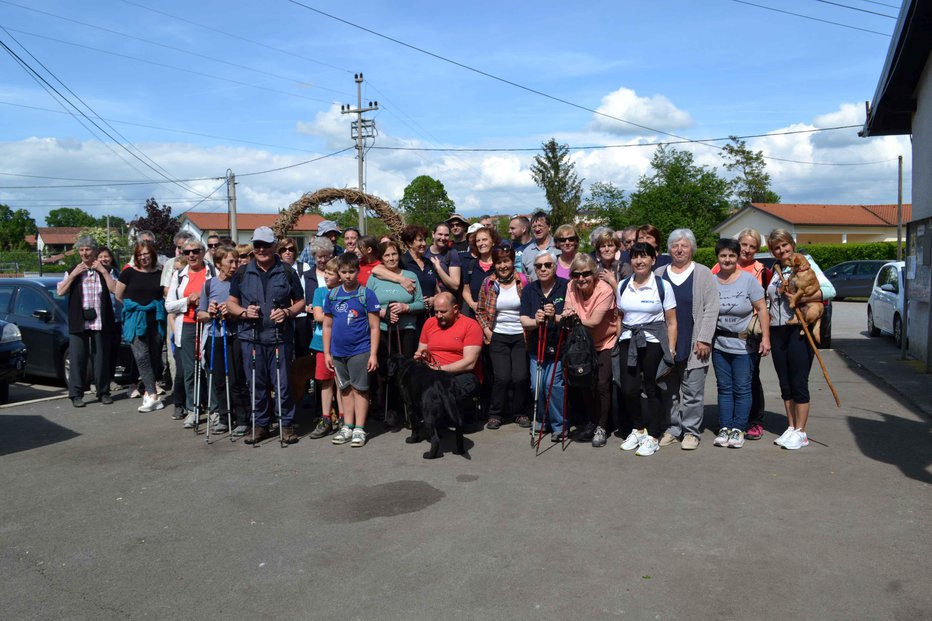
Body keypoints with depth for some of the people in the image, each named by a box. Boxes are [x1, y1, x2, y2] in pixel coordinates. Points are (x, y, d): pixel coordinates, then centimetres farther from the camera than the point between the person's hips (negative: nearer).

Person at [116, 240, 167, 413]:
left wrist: (155, 307, 2)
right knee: (142, 357, -11)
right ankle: (153, 396, -13)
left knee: (155, 357, 4)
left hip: (155, 321, 2)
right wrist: (135, 307, 10)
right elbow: (118, 295, 8)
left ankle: (148, 392, 16)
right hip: (135, 322, -2)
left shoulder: (160, 273, 9)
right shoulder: (129, 273, 3)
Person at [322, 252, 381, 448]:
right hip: (338, 352, 4)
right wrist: (326, 352, 7)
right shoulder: (332, 295, 6)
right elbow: (327, 326, 11)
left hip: (360, 350, -4)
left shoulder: (366, 294, -6)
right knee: (346, 389, 13)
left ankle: (359, 430, 10)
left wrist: (373, 354, -10)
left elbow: (374, 327, -6)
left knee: (359, 389, 2)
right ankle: (347, 427, 23)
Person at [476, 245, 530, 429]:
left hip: (520, 336, 0)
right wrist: (487, 330, -2)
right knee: (502, 377, -10)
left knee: (520, 377, -6)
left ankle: (520, 412, 16)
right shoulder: (488, 283, 2)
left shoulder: (523, 281, -1)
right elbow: (480, 310, 9)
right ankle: (495, 414, 10)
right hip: (498, 337, 0)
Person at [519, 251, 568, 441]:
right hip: (537, 346, 4)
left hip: (559, 346, -4)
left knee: (552, 384, -14)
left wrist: (555, 317, -29)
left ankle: (559, 426, 3)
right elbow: (524, 321, -2)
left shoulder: (566, 287, -9)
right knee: (536, 386, 2)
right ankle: (541, 422, 25)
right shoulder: (529, 290, 3)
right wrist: (536, 321, -23)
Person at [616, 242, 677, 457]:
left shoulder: (663, 286, -3)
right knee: (628, 389, 0)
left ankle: (653, 437, 15)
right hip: (628, 341, 4)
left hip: (653, 342, -3)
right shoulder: (623, 286, 9)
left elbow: (671, 322, -2)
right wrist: (617, 341, 9)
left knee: (652, 390, 2)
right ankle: (638, 429, 24)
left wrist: (671, 351, -7)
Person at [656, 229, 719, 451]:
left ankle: (691, 431, 10)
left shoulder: (703, 274, 3)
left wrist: (704, 339, -9)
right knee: (669, 391, 9)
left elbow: (711, 309, -2)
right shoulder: (659, 274, 11)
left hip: (693, 346, -3)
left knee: (692, 392, 0)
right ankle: (673, 428, 20)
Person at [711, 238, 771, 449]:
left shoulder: (748, 280, -6)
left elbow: (762, 309, -6)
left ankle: (738, 429, 11)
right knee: (724, 387, 9)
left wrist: (765, 338, -12)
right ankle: (724, 428, 16)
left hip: (743, 344, -3)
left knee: (742, 388, 2)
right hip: (719, 344, 3)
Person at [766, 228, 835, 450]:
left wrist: (801, 298, -21)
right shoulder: (774, 270, 16)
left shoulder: (805, 263, -3)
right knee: (785, 384, 10)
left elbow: (830, 290, -12)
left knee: (798, 383, -3)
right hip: (777, 332, 6)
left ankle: (801, 432, 6)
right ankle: (791, 428, 20)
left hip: (799, 330, -6)